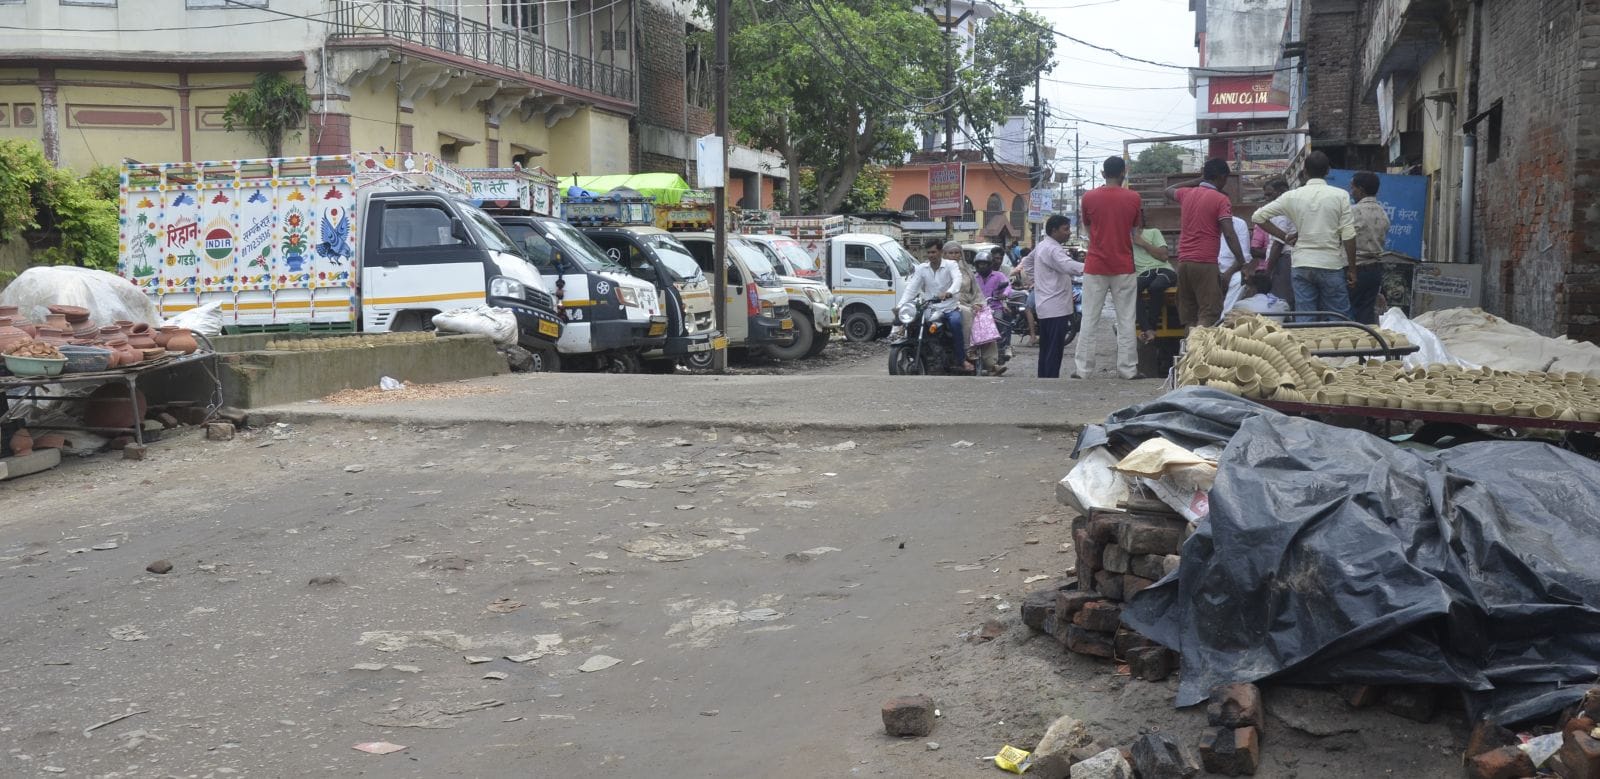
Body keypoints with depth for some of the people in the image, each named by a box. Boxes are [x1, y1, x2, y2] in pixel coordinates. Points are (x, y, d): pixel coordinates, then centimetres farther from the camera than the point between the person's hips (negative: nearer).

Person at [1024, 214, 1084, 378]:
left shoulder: (1041, 246, 15)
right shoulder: (1052, 249, -16)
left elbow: (1027, 263, 31)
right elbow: (1069, 266, -33)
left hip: (1046, 307, 11)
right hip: (1056, 308, -11)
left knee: (1046, 349, 14)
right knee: (1055, 350, -10)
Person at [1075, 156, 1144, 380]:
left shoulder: (1089, 197, -4)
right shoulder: (1133, 198, -4)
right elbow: (1137, 226, 10)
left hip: (1095, 266, 0)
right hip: (1124, 267, 0)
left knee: (1090, 319, 4)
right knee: (1126, 320, 4)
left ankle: (1082, 368, 3)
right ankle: (1128, 369, 4)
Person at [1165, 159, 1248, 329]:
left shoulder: (1186, 194, 11)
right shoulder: (1221, 200, -5)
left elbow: (1169, 190, 35)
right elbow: (1229, 235, -14)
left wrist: (1198, 181, 33)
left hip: (1183, 262, 6)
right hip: (1205, 263, -6)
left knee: (1189, 315, 9)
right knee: (1209, 315, -10)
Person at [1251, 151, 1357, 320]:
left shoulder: (1292, 196, 2)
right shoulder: (1340, 195, -4)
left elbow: (1258, 217, 4)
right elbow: (1348, 236, -6)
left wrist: (1285, 236, 8)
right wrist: (1352, 269, 1)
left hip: (1302, 265, 2)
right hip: (1332, 266, -2)